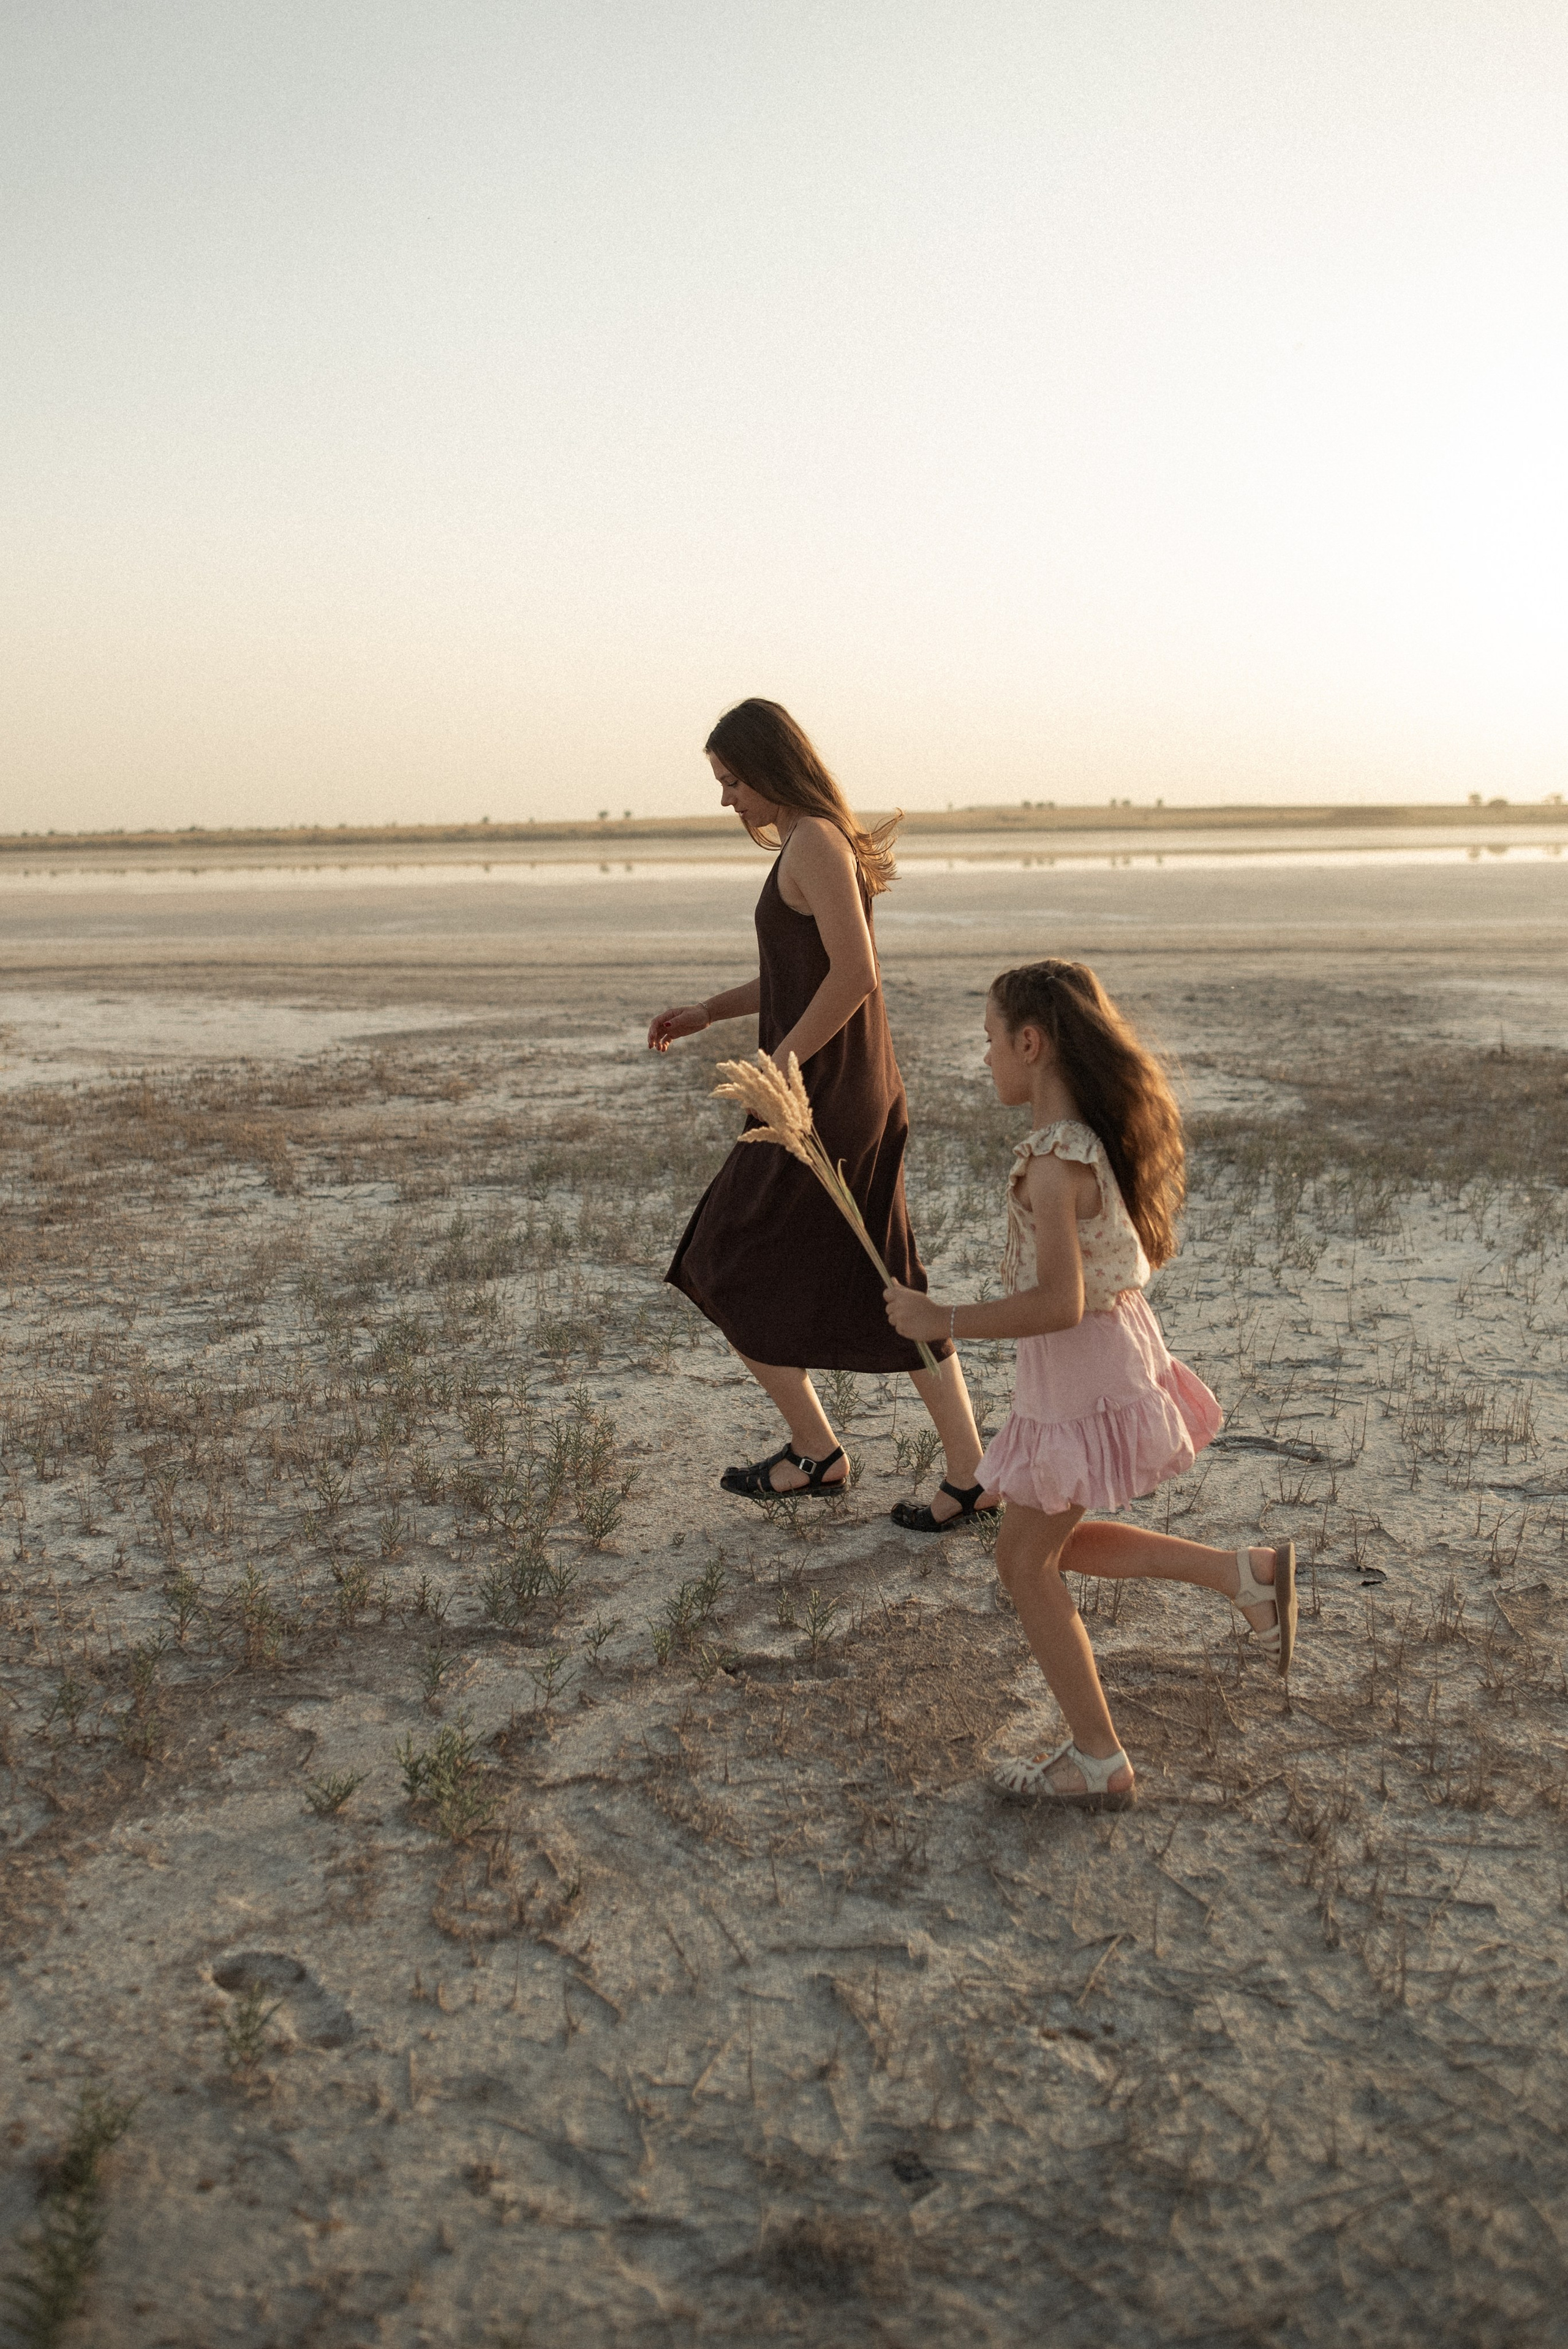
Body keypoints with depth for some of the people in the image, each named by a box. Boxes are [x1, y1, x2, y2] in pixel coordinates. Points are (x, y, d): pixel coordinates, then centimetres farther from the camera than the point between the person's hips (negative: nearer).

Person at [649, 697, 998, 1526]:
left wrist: (780, 1062, -18)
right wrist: (708, 1012, 19)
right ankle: (968, 1473, 16)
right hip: (864, 1095, 10)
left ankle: (815, 1451, 17)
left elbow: (854, 972, -25)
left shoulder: (814, 842, -15)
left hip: (819, 1101, -10)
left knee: (727, 1278, 6)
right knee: (882, 1289, 13)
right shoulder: (818, 842, 16)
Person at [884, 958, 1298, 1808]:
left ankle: (1097, 1762, 19)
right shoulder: (1098, 1135, 3)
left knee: (1023, 1559, 7)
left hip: (1080, 1375, -9)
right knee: (1051, 1545, 22)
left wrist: (941, 1319, -22)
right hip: (1118, 1347, 9)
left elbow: (1059, 1304, -30)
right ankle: (1248, 1574, 17)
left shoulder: (1053, 1162, -25)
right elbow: (1148, 1249, 11)